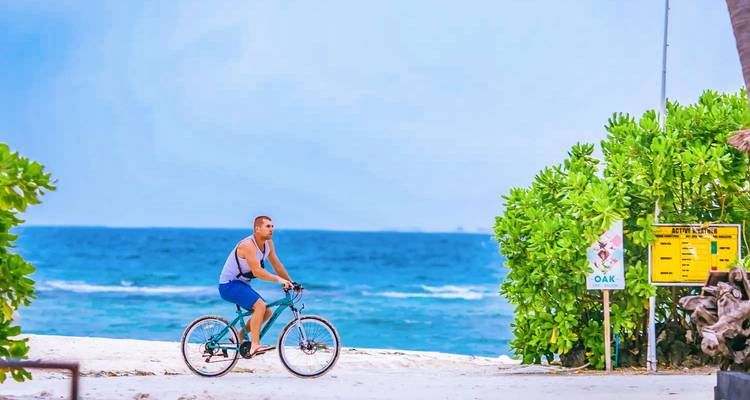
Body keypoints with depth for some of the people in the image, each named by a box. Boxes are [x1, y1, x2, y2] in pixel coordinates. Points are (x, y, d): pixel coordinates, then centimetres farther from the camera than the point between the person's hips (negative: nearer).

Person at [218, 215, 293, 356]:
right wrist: (278, 279, -36)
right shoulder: (248, 245, -25)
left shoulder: (268, 243, 3)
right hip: (229, 285, -10)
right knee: (260, 305, -27)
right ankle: (255, 346, -30)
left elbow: (277, 266, 11)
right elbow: (256, 271, -34)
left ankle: (240, 337, 23)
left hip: (241, 285, 10)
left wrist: (290, 282, 6)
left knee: (267, 312, 10)